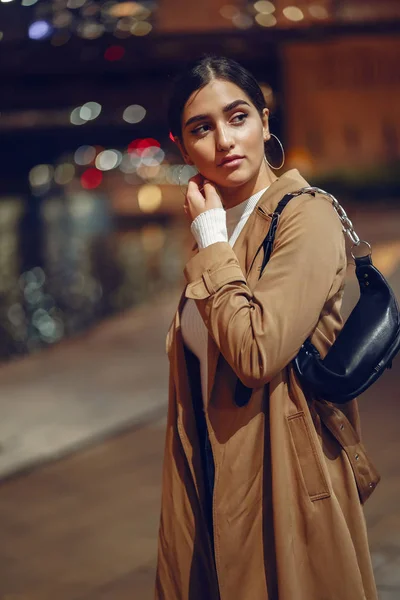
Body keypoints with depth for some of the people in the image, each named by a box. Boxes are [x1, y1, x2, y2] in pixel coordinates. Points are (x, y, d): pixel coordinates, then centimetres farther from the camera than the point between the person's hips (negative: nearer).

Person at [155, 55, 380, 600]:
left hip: (283, 488, -7)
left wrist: (210, 239, -19)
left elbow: (257, 351, -27)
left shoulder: (307, 218, -15)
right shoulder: (217, 230, 9)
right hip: (215, 484, 7)